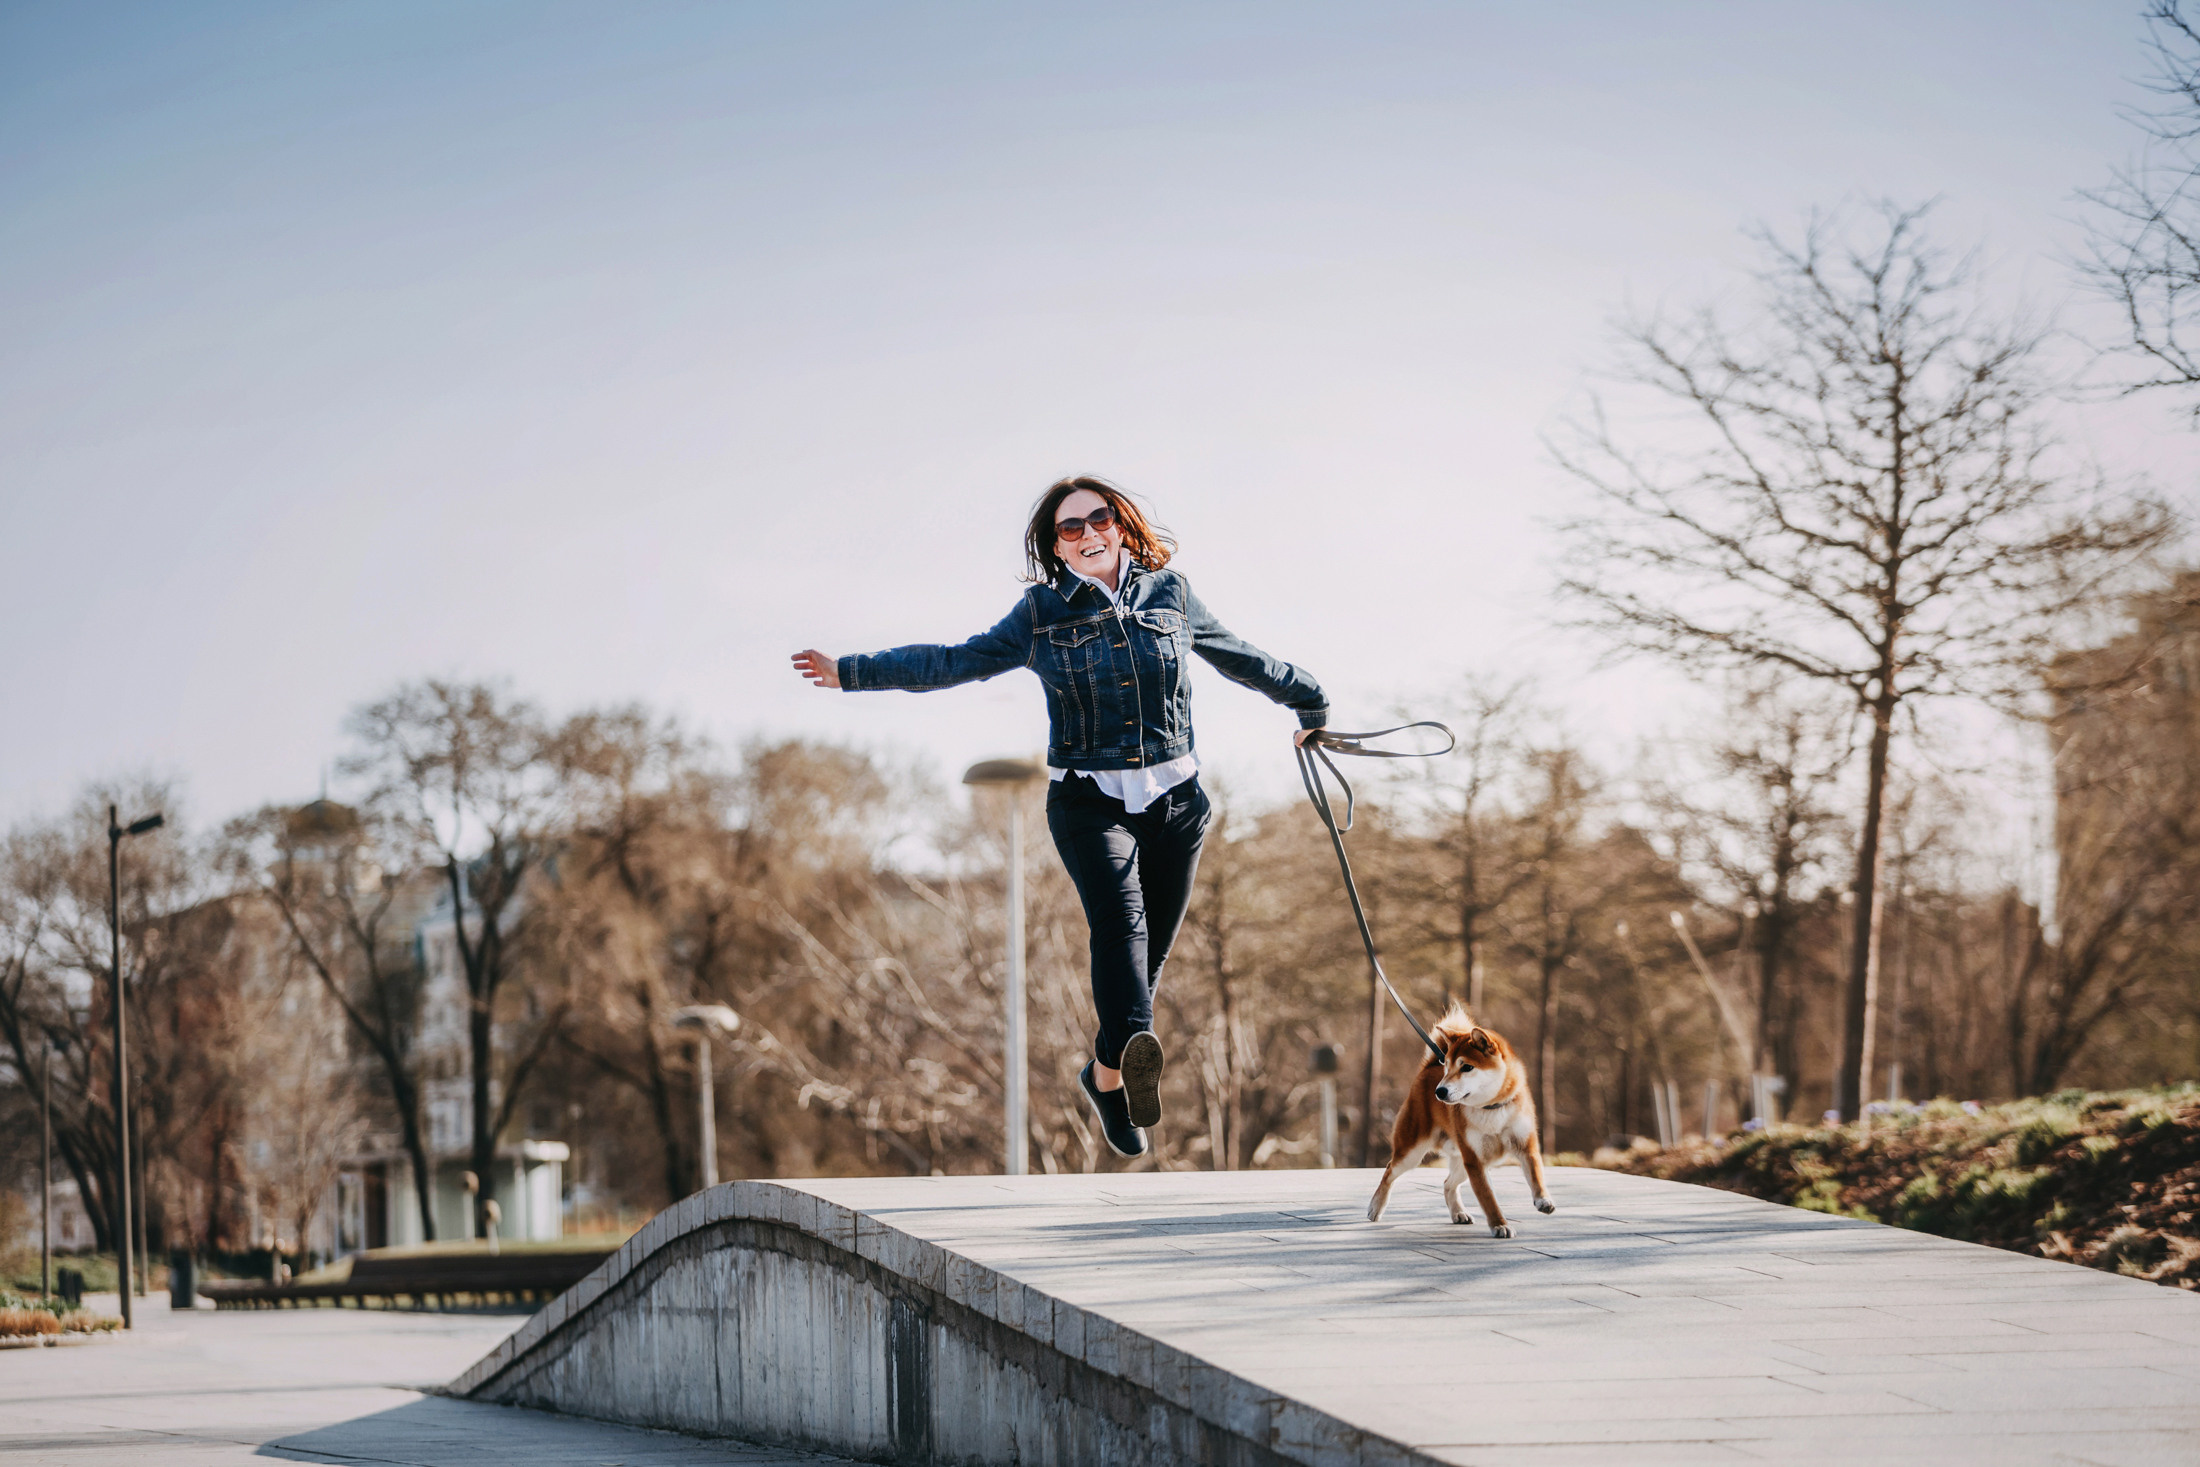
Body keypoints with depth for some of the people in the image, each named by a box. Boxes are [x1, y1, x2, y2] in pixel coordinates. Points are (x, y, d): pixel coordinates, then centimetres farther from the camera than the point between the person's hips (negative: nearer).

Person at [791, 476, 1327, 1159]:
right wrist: (852, 672, -2)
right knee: (1121, 919, -26)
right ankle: (1133, 1051, -50)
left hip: (1175, 801, 3)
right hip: (1089, 802, -2)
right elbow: (955, 662, 4)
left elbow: (1236, 656, 21)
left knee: (1150, 951, 1)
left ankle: (1105, 1071, 21)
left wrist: (1306, 698, 33)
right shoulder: (1041, 615, 3)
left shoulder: (1168, 591, 7)